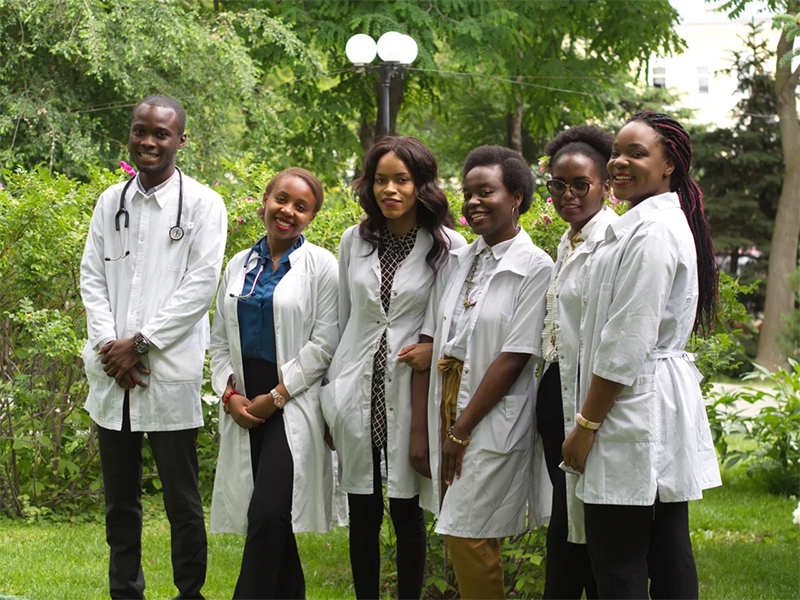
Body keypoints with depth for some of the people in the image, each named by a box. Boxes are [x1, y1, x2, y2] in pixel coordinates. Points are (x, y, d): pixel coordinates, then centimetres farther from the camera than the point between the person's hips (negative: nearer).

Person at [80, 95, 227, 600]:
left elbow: (200, 286, -8)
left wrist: (140, 342, -11)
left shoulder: (202, 204, -1)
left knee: (182, 499, 1)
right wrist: (108, 343, -6)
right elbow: (92, 277, 10)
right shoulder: (111, 202, 14)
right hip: (112, 372, 4)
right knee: (120, 497, 10)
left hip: (170, 373, -4)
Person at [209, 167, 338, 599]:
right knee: (268, 520, 5)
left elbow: (325, 343, -7)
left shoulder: (320, 265, -1)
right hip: (245, 409, 5)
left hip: (293, 406, -5)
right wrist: (230, 394, 1)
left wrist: (275, 397, -10)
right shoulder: (239, 266, 14)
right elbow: (220, 340, 17)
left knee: (267, 516, -15)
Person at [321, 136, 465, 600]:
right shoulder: (355, 241, 7)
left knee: (407, 509, 3)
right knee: (363, 511, 7)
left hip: (409, 392, -3)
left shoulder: (448, 246, -3)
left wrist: (435, 348, -16)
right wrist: (333, 394, 14)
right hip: (358, 392, 3)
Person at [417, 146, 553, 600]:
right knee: (457, 533, 11)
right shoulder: (458, 261, 10)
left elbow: (513, 358, -14)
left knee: (470, 536, -5)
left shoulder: (535, 268, -9)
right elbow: (432, 342, 8)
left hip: (493, 420, -6)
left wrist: (462, 429, -13)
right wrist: (423, 426, 0)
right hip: (446, 407, 6)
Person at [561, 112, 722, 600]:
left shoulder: (651, 231, -17)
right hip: (669, 400, 11)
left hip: (635, 408, -11)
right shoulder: (669, 222, 17)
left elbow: (627, 342, -20)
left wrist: (586, 424, -15)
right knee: (669, 555, 13)